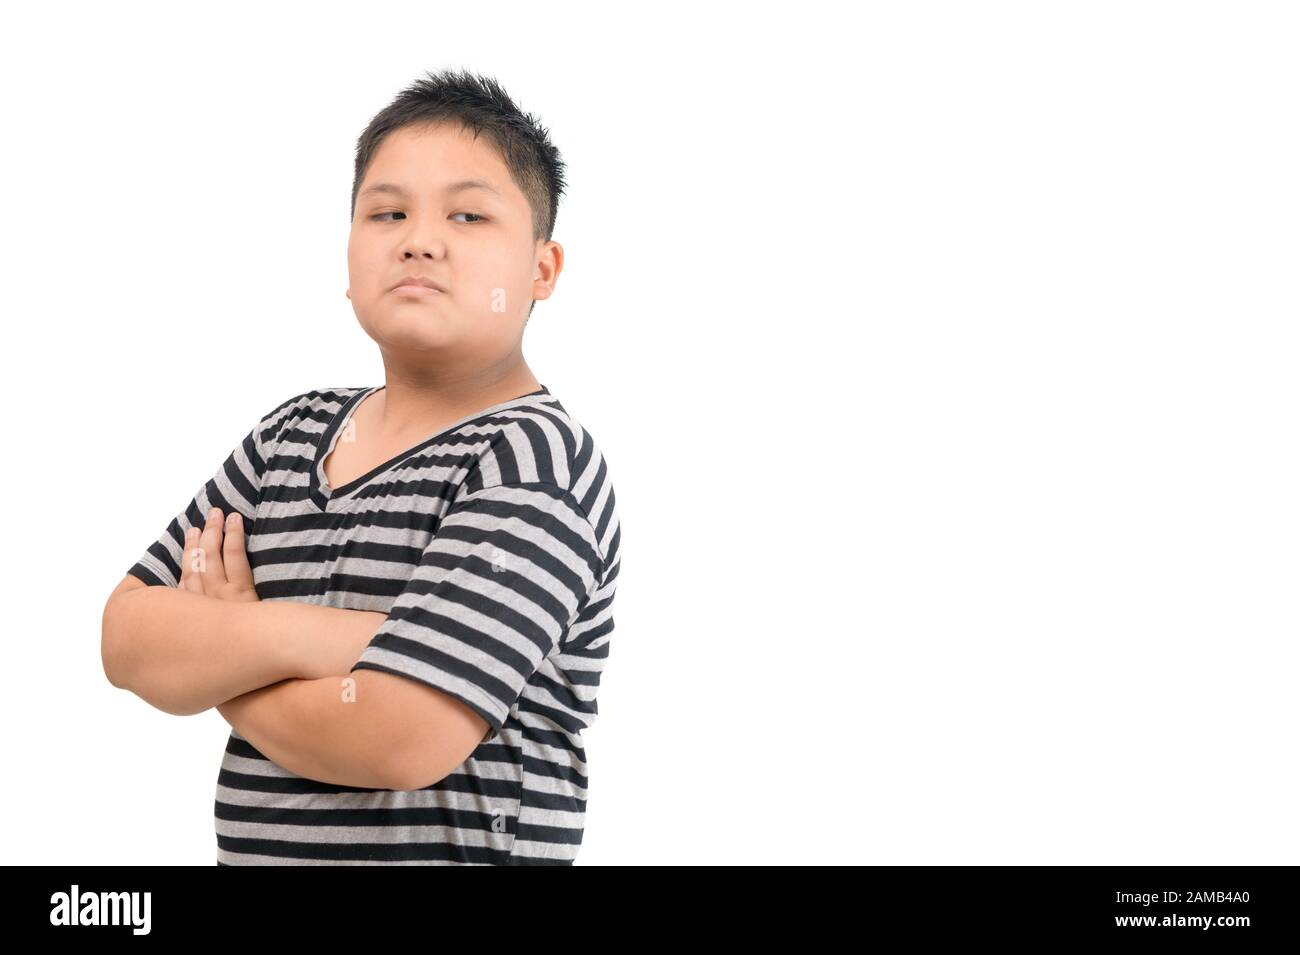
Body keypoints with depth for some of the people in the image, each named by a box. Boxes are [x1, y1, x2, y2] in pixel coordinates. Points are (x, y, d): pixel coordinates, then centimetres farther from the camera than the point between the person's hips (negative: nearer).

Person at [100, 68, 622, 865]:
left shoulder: (538, 459, -18)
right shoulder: (292, 434, 4)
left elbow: (398, 737, -26)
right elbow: (126, 638, -3)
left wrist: (205, 655, -8)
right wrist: (306, 637, -21)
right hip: (250, 847, 6)